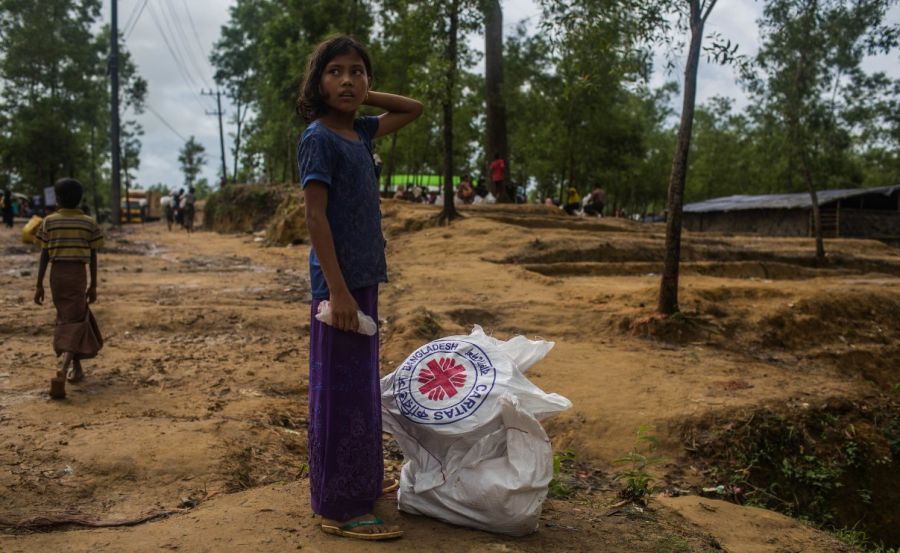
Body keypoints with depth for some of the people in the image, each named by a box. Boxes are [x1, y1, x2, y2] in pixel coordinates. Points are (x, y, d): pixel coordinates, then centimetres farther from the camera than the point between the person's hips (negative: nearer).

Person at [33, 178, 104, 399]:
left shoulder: (49, 221, 0)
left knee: (66, 318, 19)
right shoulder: (89, 223, -1)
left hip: (57, 274, 2)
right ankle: (63, 372, -19)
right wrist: (93, 285, 7)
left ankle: (76, 367, 29)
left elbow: (44, 255, -2)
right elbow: (93, 257, 0)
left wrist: (39, 284, 2)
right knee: (73, 322, -1)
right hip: (78, 274, -2)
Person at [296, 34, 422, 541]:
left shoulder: (360, 132, 12)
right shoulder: (318, 137, -11)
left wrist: (363, 97, 12)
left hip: (365, 278, 9)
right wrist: (337, 289, -21)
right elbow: (316, 216, -16)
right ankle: (340, 508, 5)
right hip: (340, 281, -9)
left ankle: (359, 481, 30)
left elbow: (414, 109, 26)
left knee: (362, 385, 16)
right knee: (341, 390, -4)